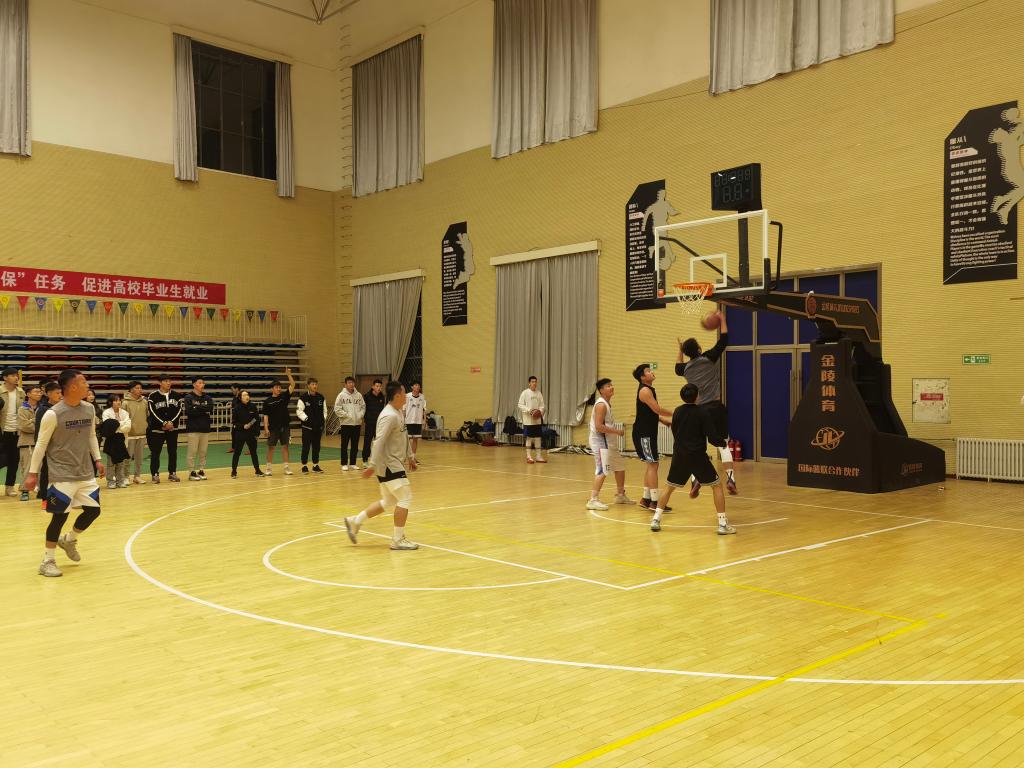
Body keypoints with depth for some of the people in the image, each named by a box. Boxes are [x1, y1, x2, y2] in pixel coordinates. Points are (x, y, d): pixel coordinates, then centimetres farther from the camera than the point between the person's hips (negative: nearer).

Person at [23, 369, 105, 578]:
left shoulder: (89, 409, 3)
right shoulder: (53, 414, -16)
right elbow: (41, 444, -10)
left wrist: (97, 459, 13)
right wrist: (33, 472, -8)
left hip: (86, 473, 6)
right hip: (62, 475, -6)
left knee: (93, 510, 7)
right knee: (60, 515, -4)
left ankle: (69, 540, 34)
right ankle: (47, 561, 11)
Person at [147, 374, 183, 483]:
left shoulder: (176, 395, 5)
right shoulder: (153, 396, -5)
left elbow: (179, 411, 1)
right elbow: (152, 412, -9)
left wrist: (172, 422, -11)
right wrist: (164, 423, -15)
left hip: (173, 428, 3)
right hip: (157, 429, -3)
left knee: (173, 451, 6)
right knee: (155, 452, 0)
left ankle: (172, 473, 16)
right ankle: (155, 474, 8)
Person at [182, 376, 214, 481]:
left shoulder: (207, 398, 10)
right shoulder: (188, 397, -2)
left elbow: (210, 409, -5)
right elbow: (189, 411, -17)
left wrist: (197, 408, -12)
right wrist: (204, 410, -11)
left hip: (205, 428, 4)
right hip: (193, 429, -4)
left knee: (203, 452, 7)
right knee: (192, 452, -2)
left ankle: (201, 471, 15)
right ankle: (192, 472, 5)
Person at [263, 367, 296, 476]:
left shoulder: (284, 396, 4)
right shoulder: (267, 401, -2)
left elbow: (292, 385, -5)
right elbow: (265, 416, -3)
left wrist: (288, 374, -17)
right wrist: (266, 428, -11)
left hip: (284, 426, 2)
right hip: (273, 427, -2)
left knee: (285, 446, 6)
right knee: (271, 447, 3)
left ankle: (286, 467, 11)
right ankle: (269, 468, 11)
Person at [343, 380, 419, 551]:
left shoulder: (398, 413, 12)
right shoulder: (389, 416, -20)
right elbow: (379, 441, -25)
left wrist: (410, 456, 25)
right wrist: (372, 465, -28)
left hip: (394, 464, 10)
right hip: (389, 466, -10)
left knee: (388, 502, 16)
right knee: (405, 498, -7)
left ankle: (355, 521, 24)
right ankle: (398, 540, 1)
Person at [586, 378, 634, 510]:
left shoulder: (607, 403, 13)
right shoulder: (601, 404, -17)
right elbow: (599, 426, -25)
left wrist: (616, 431, 12)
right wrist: (617, 431, -20)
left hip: (608, 441, 10)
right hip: (600, 441, -10)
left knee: (620, 468, 18)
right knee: (602, 471, -15)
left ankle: (620, 495, 31)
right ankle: (593, 500, -13)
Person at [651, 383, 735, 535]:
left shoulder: (677, 411, 5)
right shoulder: (704, 412, -8)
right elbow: (712, 437, -9)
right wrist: (722, 442, 11)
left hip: (679, 455, 4)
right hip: (698, 456, -4)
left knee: (669, 487, 18)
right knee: (717, 486, 8)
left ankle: (656, 519, 11)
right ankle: (722, 524, 2)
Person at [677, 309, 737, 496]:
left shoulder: (686, 367, 9)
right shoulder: (708, 358, -2)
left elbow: (677, 369, 34)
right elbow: (724, 341, 5)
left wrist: (680, 352, 39)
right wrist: (722, 319, 14)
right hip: (715, 407, -2)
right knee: (724, 444, 4)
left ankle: (695, 479, -8)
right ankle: (730, 477, -9)